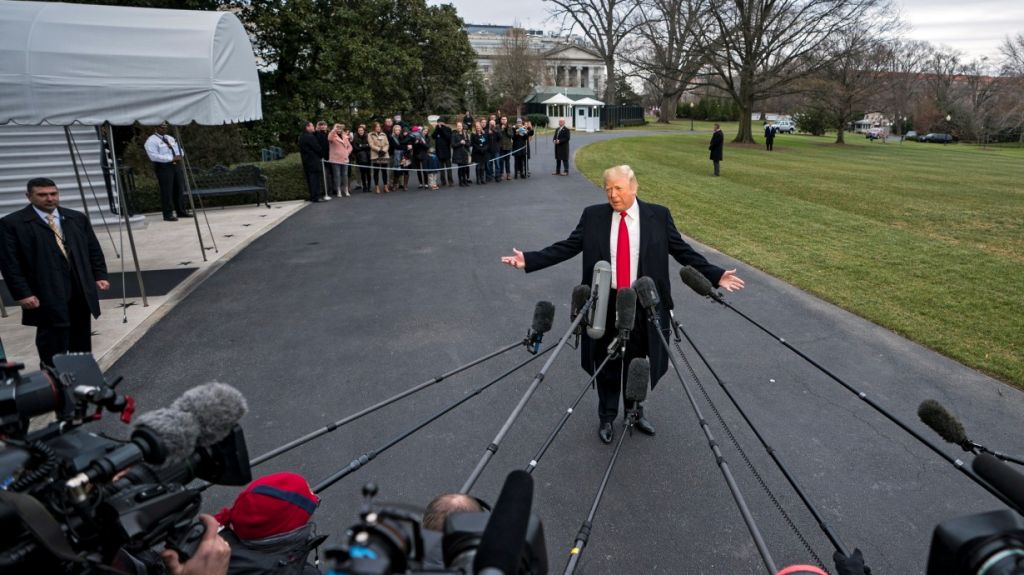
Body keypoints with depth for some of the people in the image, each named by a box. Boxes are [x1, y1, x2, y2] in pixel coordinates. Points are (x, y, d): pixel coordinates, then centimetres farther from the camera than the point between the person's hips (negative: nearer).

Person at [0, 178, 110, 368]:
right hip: (47, 296, -4)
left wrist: (100, 276, 4)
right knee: (54, 348, 0)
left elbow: (94, 251, 14)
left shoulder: (77, 218, 11)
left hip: (82, 292, 5)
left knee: (82, 344, 14)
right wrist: (22, 294, -12)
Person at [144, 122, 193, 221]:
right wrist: (171, 158, -20)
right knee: (166, 191, -6)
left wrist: (179, 156, -3)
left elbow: (179, 149, 21)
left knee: (180, 189, 9)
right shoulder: (151, 141, -5)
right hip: (163, 167, -7)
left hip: (177, 165, 7)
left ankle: (182, 211, 18)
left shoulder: (170, 138, 20)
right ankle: (168, 214, -1)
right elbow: (154, 156, -17)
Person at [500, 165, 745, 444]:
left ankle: (635, 410, 40)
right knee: (606, 364, 12)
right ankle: (606, 417, 32)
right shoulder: (593, 216, -2)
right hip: (604, 304, 0)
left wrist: (715, 275, -7)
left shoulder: (658, 215, -2)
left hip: (643, 305, 0)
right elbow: (566, 247, -3)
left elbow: (683, 251, 1)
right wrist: (528, 260, -12)